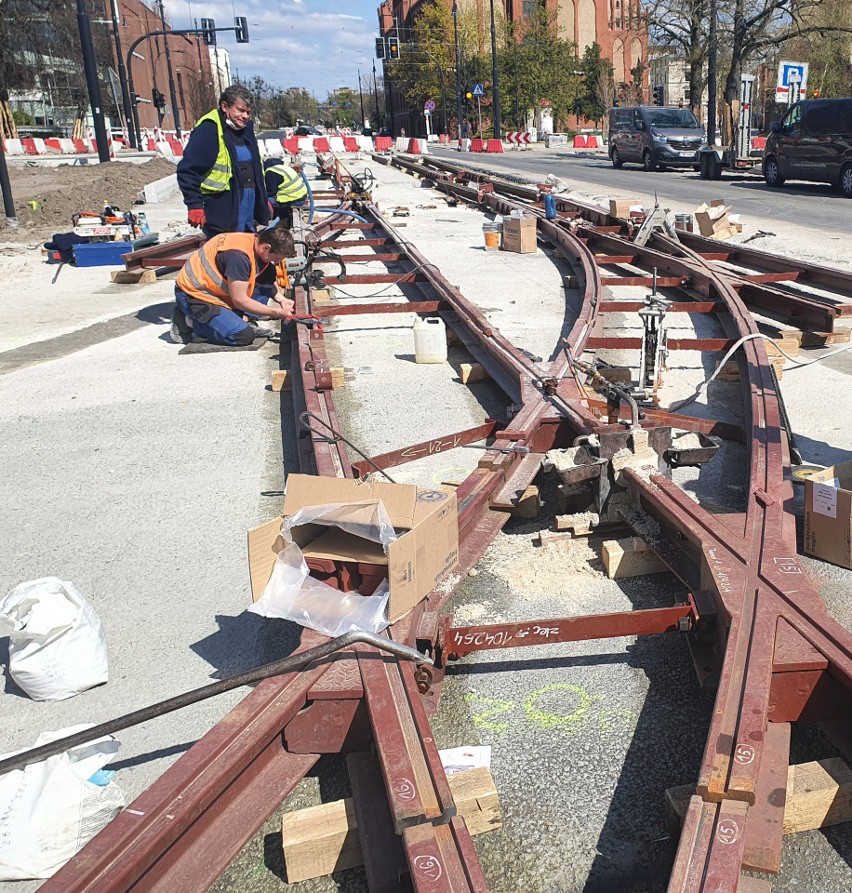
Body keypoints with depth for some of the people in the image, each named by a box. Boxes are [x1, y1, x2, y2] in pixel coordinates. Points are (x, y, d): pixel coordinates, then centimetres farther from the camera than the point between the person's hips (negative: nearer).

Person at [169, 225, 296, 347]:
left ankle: (245, 321, -2)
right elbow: (240, 300, -25)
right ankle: (192, 322, -6)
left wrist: (281, 299, -6)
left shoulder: (257, 241, -3)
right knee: (243, 335, -24)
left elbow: (269, 279, 13)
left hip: (214, 289, 9)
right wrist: (276, 312, -18)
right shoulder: (238, 255, -30)